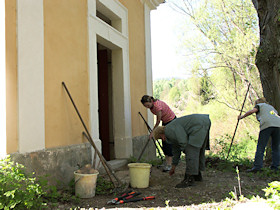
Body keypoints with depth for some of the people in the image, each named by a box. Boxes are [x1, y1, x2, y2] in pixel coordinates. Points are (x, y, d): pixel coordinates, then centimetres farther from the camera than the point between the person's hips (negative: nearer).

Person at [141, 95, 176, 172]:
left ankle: (169, 165, -10)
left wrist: (152, 132, -16)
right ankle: (167, 162, 13)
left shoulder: (157, 105, -32)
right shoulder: (152, 105, -7)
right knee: (164, 143, 6)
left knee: (168, 142, -12)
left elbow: (158, 121, -23)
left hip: (171, 120, -8)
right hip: (165, 122, 9)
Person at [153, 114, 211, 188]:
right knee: (199, 151, 20)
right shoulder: (173, 134, 24)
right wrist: (173, 167, 39)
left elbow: (183, 142, -14)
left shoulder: (169, 130, -5)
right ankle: (197, 174, 31)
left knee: (191, 152, -8)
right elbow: (176, 149, 32)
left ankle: (190, 179, -4)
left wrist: (185, 150, 8)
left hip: (199, 124, -11)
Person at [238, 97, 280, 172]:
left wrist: (242, 116, 11)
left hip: (267, 125, -5)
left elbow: (252, 111, 2)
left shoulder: (259, 105, 20)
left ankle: (257, 167, -14)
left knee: (260, 147, -7)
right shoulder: (271, 107, 37)